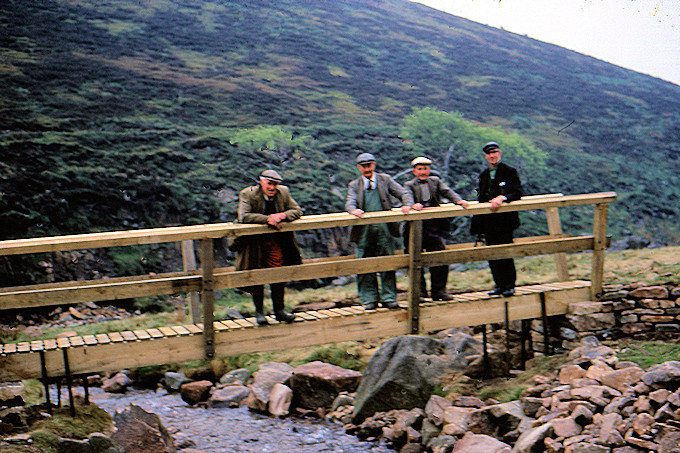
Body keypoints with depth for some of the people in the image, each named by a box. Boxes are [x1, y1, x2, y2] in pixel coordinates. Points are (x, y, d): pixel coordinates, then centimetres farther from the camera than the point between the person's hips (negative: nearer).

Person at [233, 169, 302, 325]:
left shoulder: (283, 192, 1)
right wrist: (268, 219, -28)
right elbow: (243, 217, -23)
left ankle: (279, 309, 7)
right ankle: (259, 312, 8)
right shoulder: (248, 194, -11)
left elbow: (297, 211, 3)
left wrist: (282, 216, -17)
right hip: (254, 240, -3)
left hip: (274, 240, 3)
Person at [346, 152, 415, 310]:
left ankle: (388, 298, 8)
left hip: (384, 228, 0)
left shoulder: (385, 179, 13)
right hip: (364, 230, 0)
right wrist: (353, 210, -27)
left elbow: (403, 193, 9)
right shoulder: (354, 185, 12)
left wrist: (407, 205, -12)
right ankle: (369, 300, 9)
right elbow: (350, 202, -4)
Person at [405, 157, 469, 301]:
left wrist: (458, 200, -16)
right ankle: (420, 292, 11)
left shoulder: (435, 181, 16)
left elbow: (447, 192, 3)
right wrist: (412, 204, -34)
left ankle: (439, 291, 11)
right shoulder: (409, 185, 8)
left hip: (435, 226, 2)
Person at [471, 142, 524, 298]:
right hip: (488, 221, 5)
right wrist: (479, 224, 15)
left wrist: (502, 198, -26)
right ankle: (499, 285, 14)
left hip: (504, 220, -5)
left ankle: (509, 285, 4)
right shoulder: (483, 175, 17)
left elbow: (518, 192, -9)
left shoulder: (509, 171, 0)